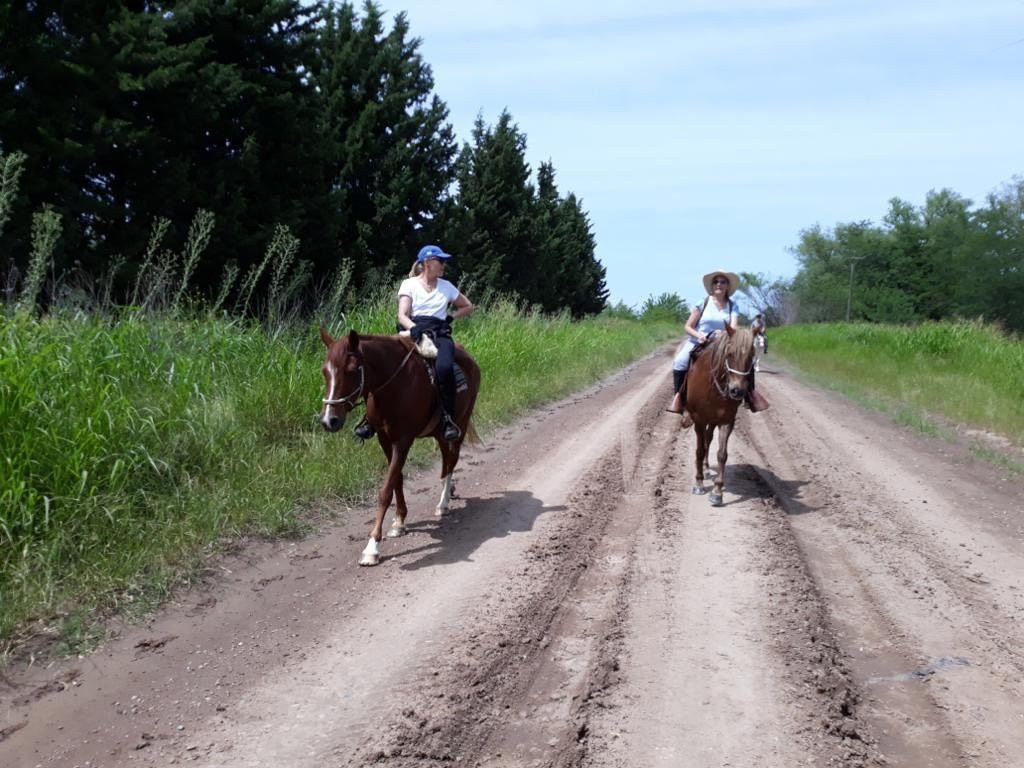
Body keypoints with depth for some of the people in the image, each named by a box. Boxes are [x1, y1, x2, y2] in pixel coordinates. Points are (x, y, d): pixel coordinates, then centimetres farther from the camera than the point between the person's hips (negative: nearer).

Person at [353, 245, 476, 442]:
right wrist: (413, 328, -24)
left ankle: (449, 418, -25)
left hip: (439, 334, 1)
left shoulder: (446, 287, 18)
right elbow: (402, 315, -2)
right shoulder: (409, 284, 10)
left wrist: (451, 317, 11)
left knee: (444, 367, -34)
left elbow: (469, 307, 29)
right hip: (413, 332, -1)